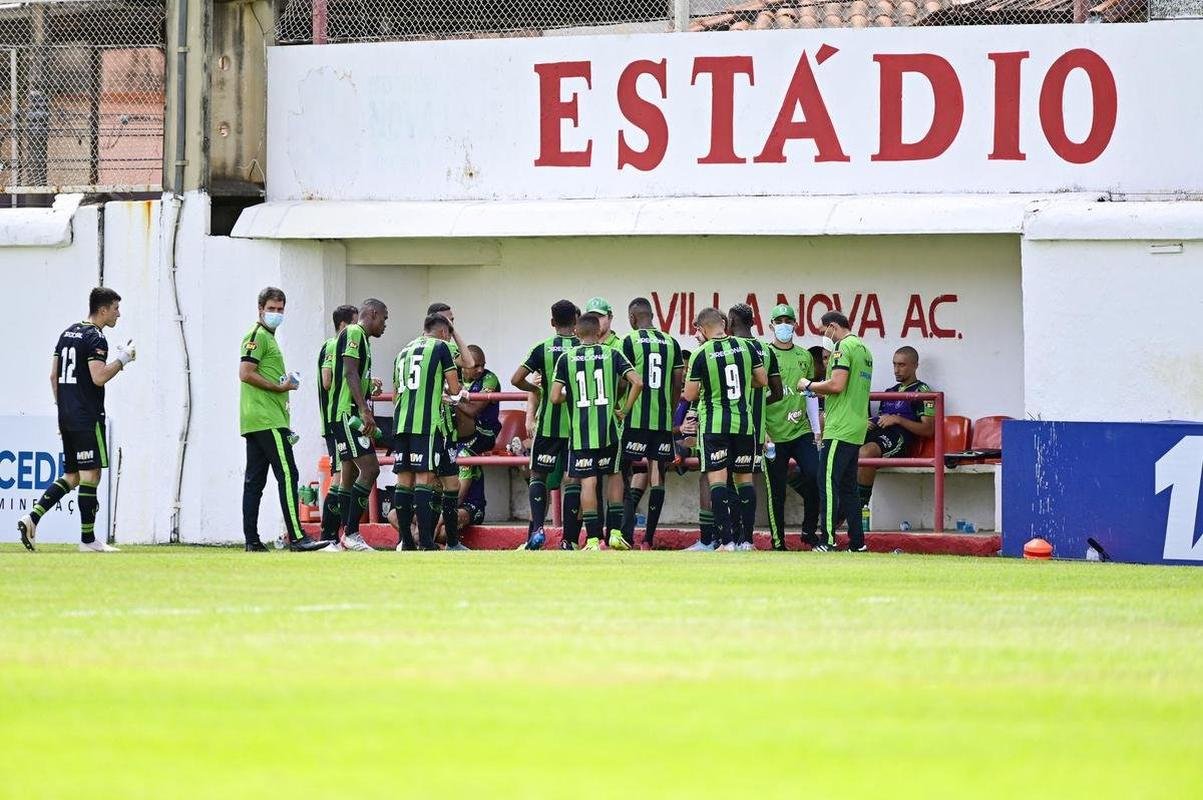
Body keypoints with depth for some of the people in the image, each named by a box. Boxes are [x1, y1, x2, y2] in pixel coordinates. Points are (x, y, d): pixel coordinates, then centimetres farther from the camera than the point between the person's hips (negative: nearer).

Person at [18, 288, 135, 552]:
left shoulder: (67, 334, 16)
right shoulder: (95, 338, -11)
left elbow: (53, 376, 18)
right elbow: (99, 377, -21)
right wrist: (122, 359, -8)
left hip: (67, 418, 9)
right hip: (88, 419, -9)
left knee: (71, 477, 12)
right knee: (90, 475, -4)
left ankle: (32, 517, -3)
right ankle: (88, 539, -2)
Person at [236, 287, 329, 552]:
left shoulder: (269, 337, 24)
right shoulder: (257, 336, -7)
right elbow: (246, 373, -18)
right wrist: (280, 387, -12)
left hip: (255, 421, 10)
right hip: (267, 421, -10)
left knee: (254, 480, 7)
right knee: (287, 475, -13)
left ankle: (252, 540, 7)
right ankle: (296, 537, -18)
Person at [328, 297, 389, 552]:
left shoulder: (360, 337, 22)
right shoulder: (354, 334, -8)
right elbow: (350, 373, -18)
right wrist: (365, 411, -24)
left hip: (352, 416, 11)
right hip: (348, 413, -11)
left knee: (351, 474, 9)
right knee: (370, 469, -16)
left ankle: (342, 540, 9)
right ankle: (351, 534, -18)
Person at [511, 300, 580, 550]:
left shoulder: (543, 349, -2)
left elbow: (516, 379, -7)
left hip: (548, 423, 0)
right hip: (577, 424, 0)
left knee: (538, 475, 13)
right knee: (573, 479, 4)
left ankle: (537, 528, -6)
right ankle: (568, 540, 1)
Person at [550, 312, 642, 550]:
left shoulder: (566, 358, 1)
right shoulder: (612, 354, 1)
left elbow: (555, 398, -3)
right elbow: (637, 382, -9)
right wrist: (625, 410, 3)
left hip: (580, 431, -1)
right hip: (608, 429, 1)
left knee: (587, 481, 1)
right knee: (614, 474, 17)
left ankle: (593, 538, -3)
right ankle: (615, 533, 12)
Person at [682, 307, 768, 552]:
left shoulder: (701, 354, -9)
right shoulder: (745, 346, 1)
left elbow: (690, 395, -3)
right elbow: (763, 380, 10)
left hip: (714, 424, -3)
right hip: (743, 422, 3)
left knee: (717, 479, -3)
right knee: (744, 477, 14)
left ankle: (727, 540, -12)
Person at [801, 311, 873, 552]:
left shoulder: (844, 347, -10)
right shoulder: (863, 349, 20)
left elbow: (837, 385, -20)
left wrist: (810, 385, -5)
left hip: (840, 430, -10)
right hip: (857, 430, 10)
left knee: (828, 483, -10)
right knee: (848, 487, 12)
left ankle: (828, 541, -14)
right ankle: (857, 543, 11)